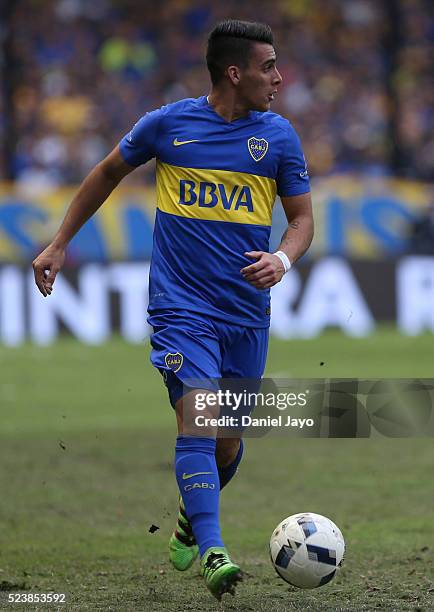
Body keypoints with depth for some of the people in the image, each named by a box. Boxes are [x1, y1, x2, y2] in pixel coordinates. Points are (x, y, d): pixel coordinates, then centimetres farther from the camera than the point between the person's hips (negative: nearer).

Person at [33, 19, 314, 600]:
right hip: (181, 306, -3)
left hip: (247, 313, 3)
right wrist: (59, 243, 16)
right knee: (198, 415, -22)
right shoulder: (167, 124, -2)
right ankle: (212, 552, -28)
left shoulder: (279, 136, 3)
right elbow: (109, 172, 14)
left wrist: (283, 259, -13)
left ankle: (192, 522, 40)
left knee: (226, 442, 10)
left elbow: (302, 217, 9)